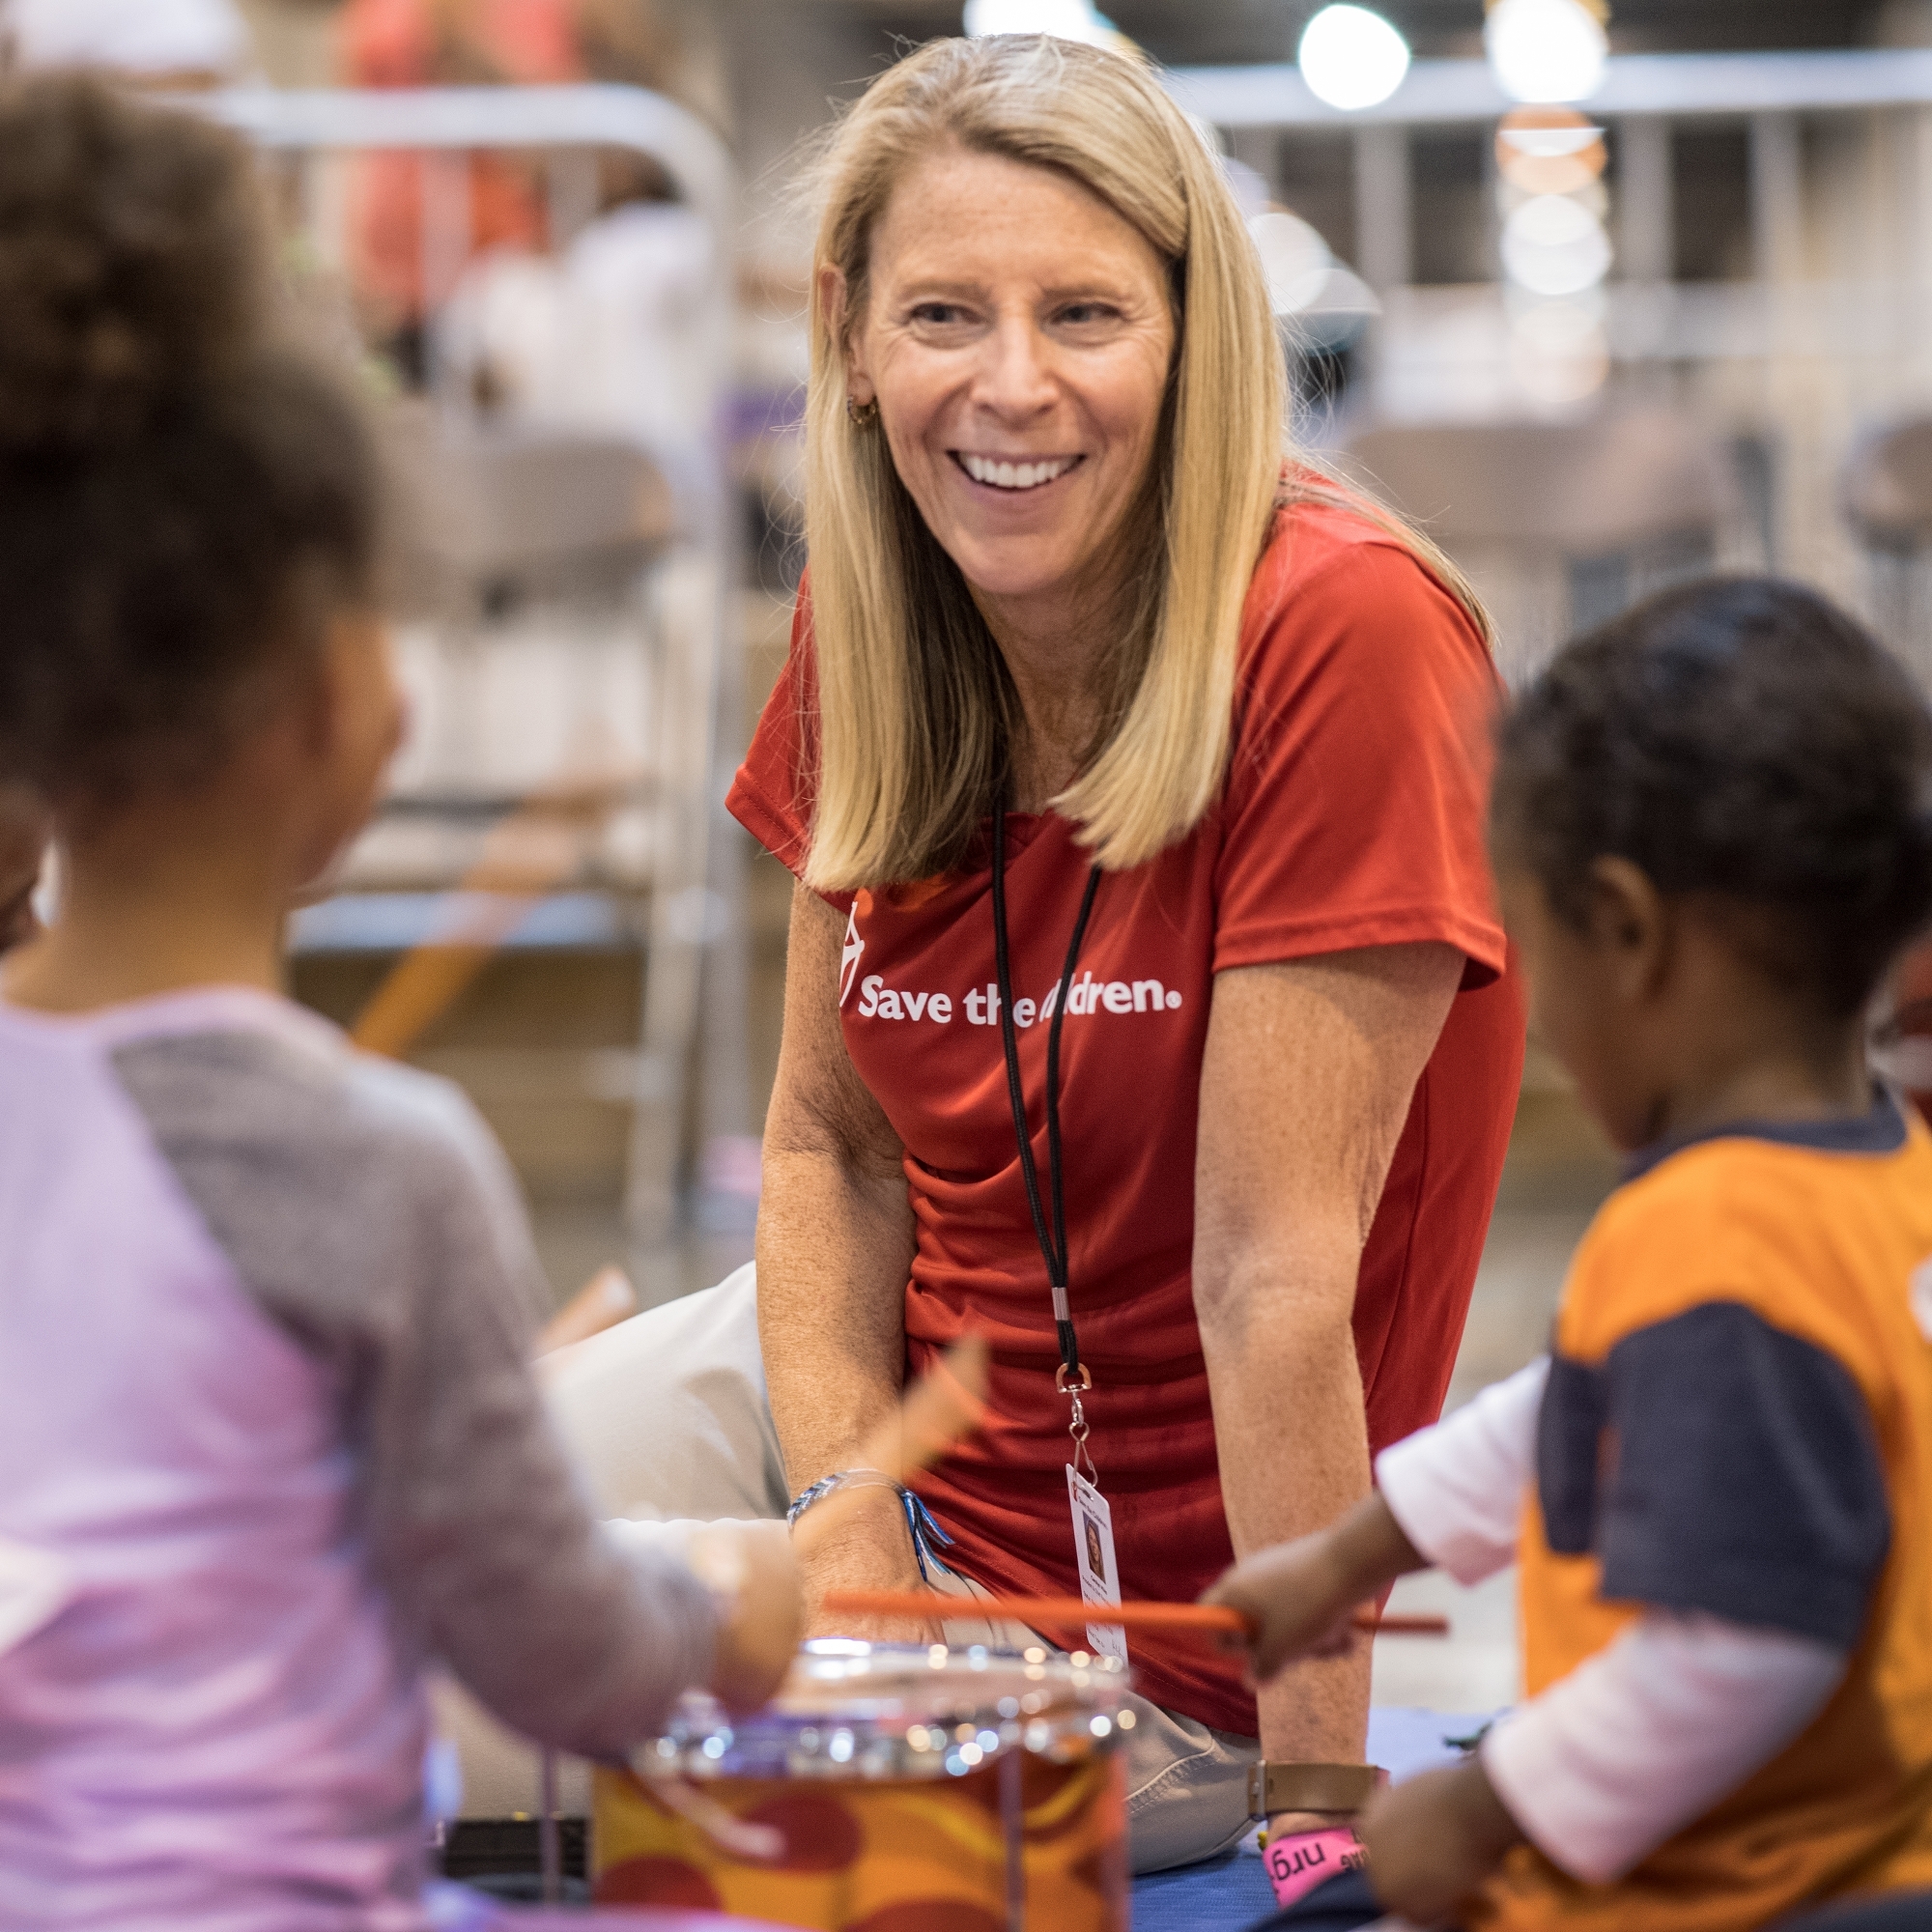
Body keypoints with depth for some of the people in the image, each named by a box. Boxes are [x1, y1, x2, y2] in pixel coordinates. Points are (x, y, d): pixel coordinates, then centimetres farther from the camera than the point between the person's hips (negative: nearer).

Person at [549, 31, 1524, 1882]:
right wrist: (845, 1535, -11)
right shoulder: (868, 625, -4)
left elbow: (1277, 1278, -25)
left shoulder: (1342, 633, -24)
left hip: (1152, 1621, -6)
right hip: (884, 1396, 6)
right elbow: (832, 1146, 4)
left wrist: (1317, 1795, -20)